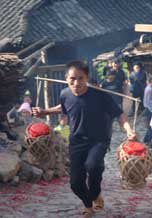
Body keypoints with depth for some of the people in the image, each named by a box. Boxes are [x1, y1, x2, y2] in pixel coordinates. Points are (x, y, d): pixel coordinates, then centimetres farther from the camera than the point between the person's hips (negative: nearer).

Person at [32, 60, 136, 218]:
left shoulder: (100, 95, -22)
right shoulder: (65, 95, -10)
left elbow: (119, 114, -16)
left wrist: (129, 130, -33)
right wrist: (45, 112, 10)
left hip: (98, 140, -3)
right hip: (76, 142, 4)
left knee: (92, 165, -36)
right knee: (76, 183, 3)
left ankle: (96, 194, -2)